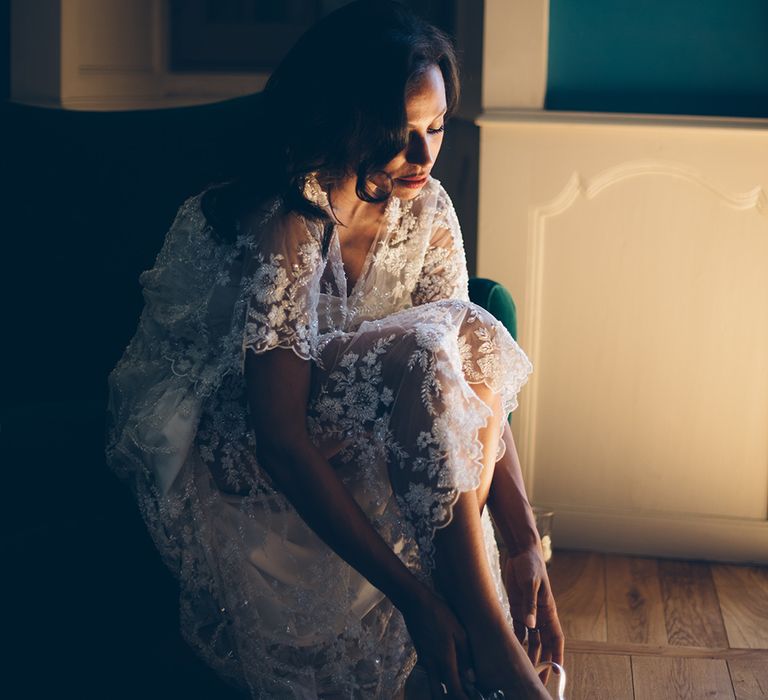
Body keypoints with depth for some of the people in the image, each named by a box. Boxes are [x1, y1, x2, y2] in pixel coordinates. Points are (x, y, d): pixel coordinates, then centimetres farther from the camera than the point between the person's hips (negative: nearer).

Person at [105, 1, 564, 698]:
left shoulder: (425, 208, -6)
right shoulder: (284, 228, -28)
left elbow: (477, 379, -8)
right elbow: (279, 437, -31)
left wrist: (528, 543, -18)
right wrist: (413, 598, -33)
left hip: (357, 437, 7)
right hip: (234, 453, -7)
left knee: (477, 347, -21)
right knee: (425, 360, -31)